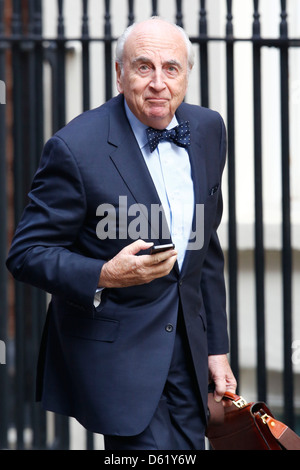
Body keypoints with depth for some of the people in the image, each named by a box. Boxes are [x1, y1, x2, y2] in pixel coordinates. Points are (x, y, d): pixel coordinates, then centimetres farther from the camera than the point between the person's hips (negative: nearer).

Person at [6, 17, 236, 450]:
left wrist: (216, 346, 15)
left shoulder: (208, 129, 5)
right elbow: (26, 254, -11)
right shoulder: (76, 147, -15)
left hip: (186, 346, 6)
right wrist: (104, 276, -28)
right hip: (115, 350, -6)